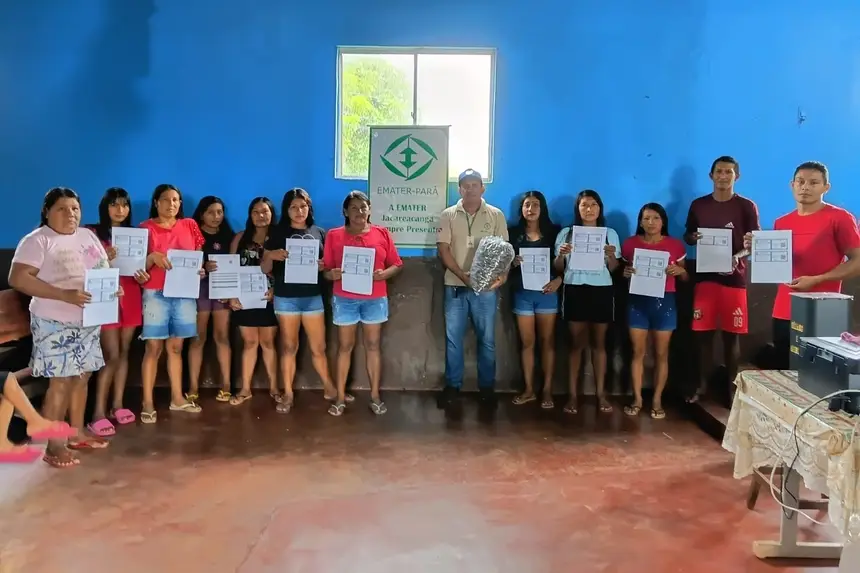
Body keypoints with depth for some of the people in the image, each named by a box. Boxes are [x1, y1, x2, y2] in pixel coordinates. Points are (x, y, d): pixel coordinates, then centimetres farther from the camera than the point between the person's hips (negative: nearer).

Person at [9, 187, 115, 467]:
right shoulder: (37, 240, -11)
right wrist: (65, 295, -28)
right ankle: (54, 445, 5)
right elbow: (17, 278, -20)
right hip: (55, 323, -7)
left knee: (82, 377, 13)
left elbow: (105, 270, 18)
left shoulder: (88, 236, 11)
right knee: (61, 382, -5)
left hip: (88, 321, 7)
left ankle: (78, 433, 26)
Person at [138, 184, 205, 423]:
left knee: (175, 347, 10)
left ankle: (177, 398, 17)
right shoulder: (146, 228, 1)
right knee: (154, 348, -4)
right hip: (156, 293, -3)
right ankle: (148, 403, 0)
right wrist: (153, 257, -21)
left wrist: (201, 270, -5)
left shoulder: (189, 225, 10)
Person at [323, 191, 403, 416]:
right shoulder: (334, 235, 4)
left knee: (373, 346, 6)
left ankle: (375, 396, 12)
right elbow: (325, 269, 4)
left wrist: (384, 274, -13)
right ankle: (340, 397, 11)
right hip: (344, 299, -1)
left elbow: (397, 264, 7)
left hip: (375, 299, 1)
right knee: (345, 346, 5)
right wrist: (332, 274, -18)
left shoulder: (382, 233, 6)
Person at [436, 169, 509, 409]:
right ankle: (452, 385, 16)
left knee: (487, 339, 6)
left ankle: (487, 386, 18)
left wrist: (502, 275, -17)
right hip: (455, 286, 0)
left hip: (486, 287, 0)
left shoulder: (496, 215, 4)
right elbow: (443, 250, -2)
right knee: (453, 339, 5)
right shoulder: (448, 215, 4)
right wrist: (463, 276, -15)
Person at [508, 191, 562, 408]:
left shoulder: (554, 232, 2)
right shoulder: (514, 233, 6)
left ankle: (547, 390, 10)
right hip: (522, 293, 1)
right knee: (527, 342, 6)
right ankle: (529, 389, 14)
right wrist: (513, 263, -13)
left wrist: (558, 280, -14)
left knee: (547, 341, 4)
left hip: (547, 292, -1)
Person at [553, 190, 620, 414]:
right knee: (577, 343, 0)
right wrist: (560, 255, -13)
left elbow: (614, 269, 6)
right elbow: (558, 268, 7)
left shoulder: (610, 234, 9)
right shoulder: (566, 233, 8)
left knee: (599, 343, 4)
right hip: (574, 290, 0)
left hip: (602, 290, 0)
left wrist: (611, 255, -13)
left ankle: (601, 394, 10)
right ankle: (573, 394, 3)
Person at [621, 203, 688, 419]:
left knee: (661, 353, 5)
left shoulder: (675, 245, 2)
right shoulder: (630, 244, 3)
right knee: (638, 352, 3)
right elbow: (622, 272, 13)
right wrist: (626, 273, -9)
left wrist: (679, 270, -12)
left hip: (664, 302, 0)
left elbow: (685, 278, 9)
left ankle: (657, 400, 15)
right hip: (637, 302, 0)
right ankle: (637, 399, 13)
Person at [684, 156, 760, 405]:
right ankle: (703, 385, 14)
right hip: (705, 275, 2)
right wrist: (694, 237, -9)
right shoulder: (698, 205, 8)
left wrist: (738, 257, -20)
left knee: (731, 334, 3)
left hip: (734, 277, -2)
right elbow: (687, 236, 15)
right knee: (703, 332, 4)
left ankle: (731, 387, 14)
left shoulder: (747, 206, 0)